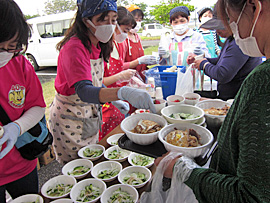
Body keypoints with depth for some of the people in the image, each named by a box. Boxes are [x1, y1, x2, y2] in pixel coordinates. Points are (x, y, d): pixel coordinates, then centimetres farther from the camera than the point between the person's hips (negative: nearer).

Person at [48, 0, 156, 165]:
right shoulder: (74, 48, -25)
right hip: (70, 119, -8)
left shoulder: (98, 46, 2)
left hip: (91, 117, 8)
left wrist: (114, 101, 1)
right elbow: (84, 91, -41)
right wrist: (123, 92, -56)